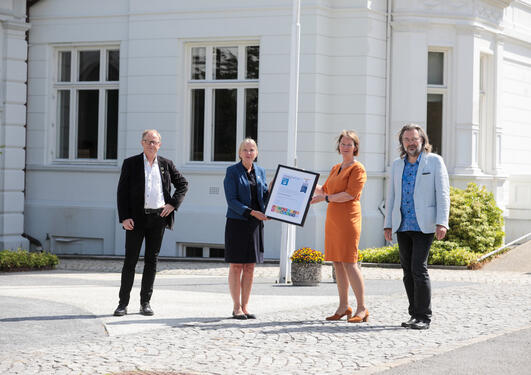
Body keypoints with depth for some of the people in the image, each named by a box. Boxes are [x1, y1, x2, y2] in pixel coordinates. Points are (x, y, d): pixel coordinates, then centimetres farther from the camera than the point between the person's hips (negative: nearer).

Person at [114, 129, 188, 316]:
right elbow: (122, 191, -1)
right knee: (130, 260, -1)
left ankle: (145, 302, 13)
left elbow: (183, 184, 16)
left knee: (152, 260, 6)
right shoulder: (131, 163, 3)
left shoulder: (166, 164, 10)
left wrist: (173, 204, 1)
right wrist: (124, 217, -11)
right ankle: (123, 303, 5)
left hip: (158, 217, 2)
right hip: (136, 218, -2)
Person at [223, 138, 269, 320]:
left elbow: (265, 197, 14)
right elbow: (231, 200, -12)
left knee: (250, 267, 6)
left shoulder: (260, 172, 12)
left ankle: (245, 307, 12)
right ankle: (236, 307, 4)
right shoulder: (232, 171, -5)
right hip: (237, 222, -5)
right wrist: (252, 212, -20)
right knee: (236, 266, -2)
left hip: (255, 224, 5)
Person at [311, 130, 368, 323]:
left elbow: (350, 194, -15)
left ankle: (362, 309, -9)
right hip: (332, 218, 8)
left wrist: (326, 198, -16)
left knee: (349, 263, -12)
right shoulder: (335, 168, 20)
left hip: (348, 218, -8)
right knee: (337, 263, 7)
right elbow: (324, 190, 27)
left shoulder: (357, 169, -5)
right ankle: (343, 306, 13)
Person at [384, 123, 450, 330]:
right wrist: (388, 225, 11)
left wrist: (442, 222, -14)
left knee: (418, 268, -13)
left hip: (424, 226, -5)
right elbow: (391, 196, 17)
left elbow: (443, 193, -5)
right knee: (408, 271, 6)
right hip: (402, 226, 5)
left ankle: (424, 317, -7)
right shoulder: (397, 165, 14)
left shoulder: (434, 161, 0)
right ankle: (415, 314, 14)